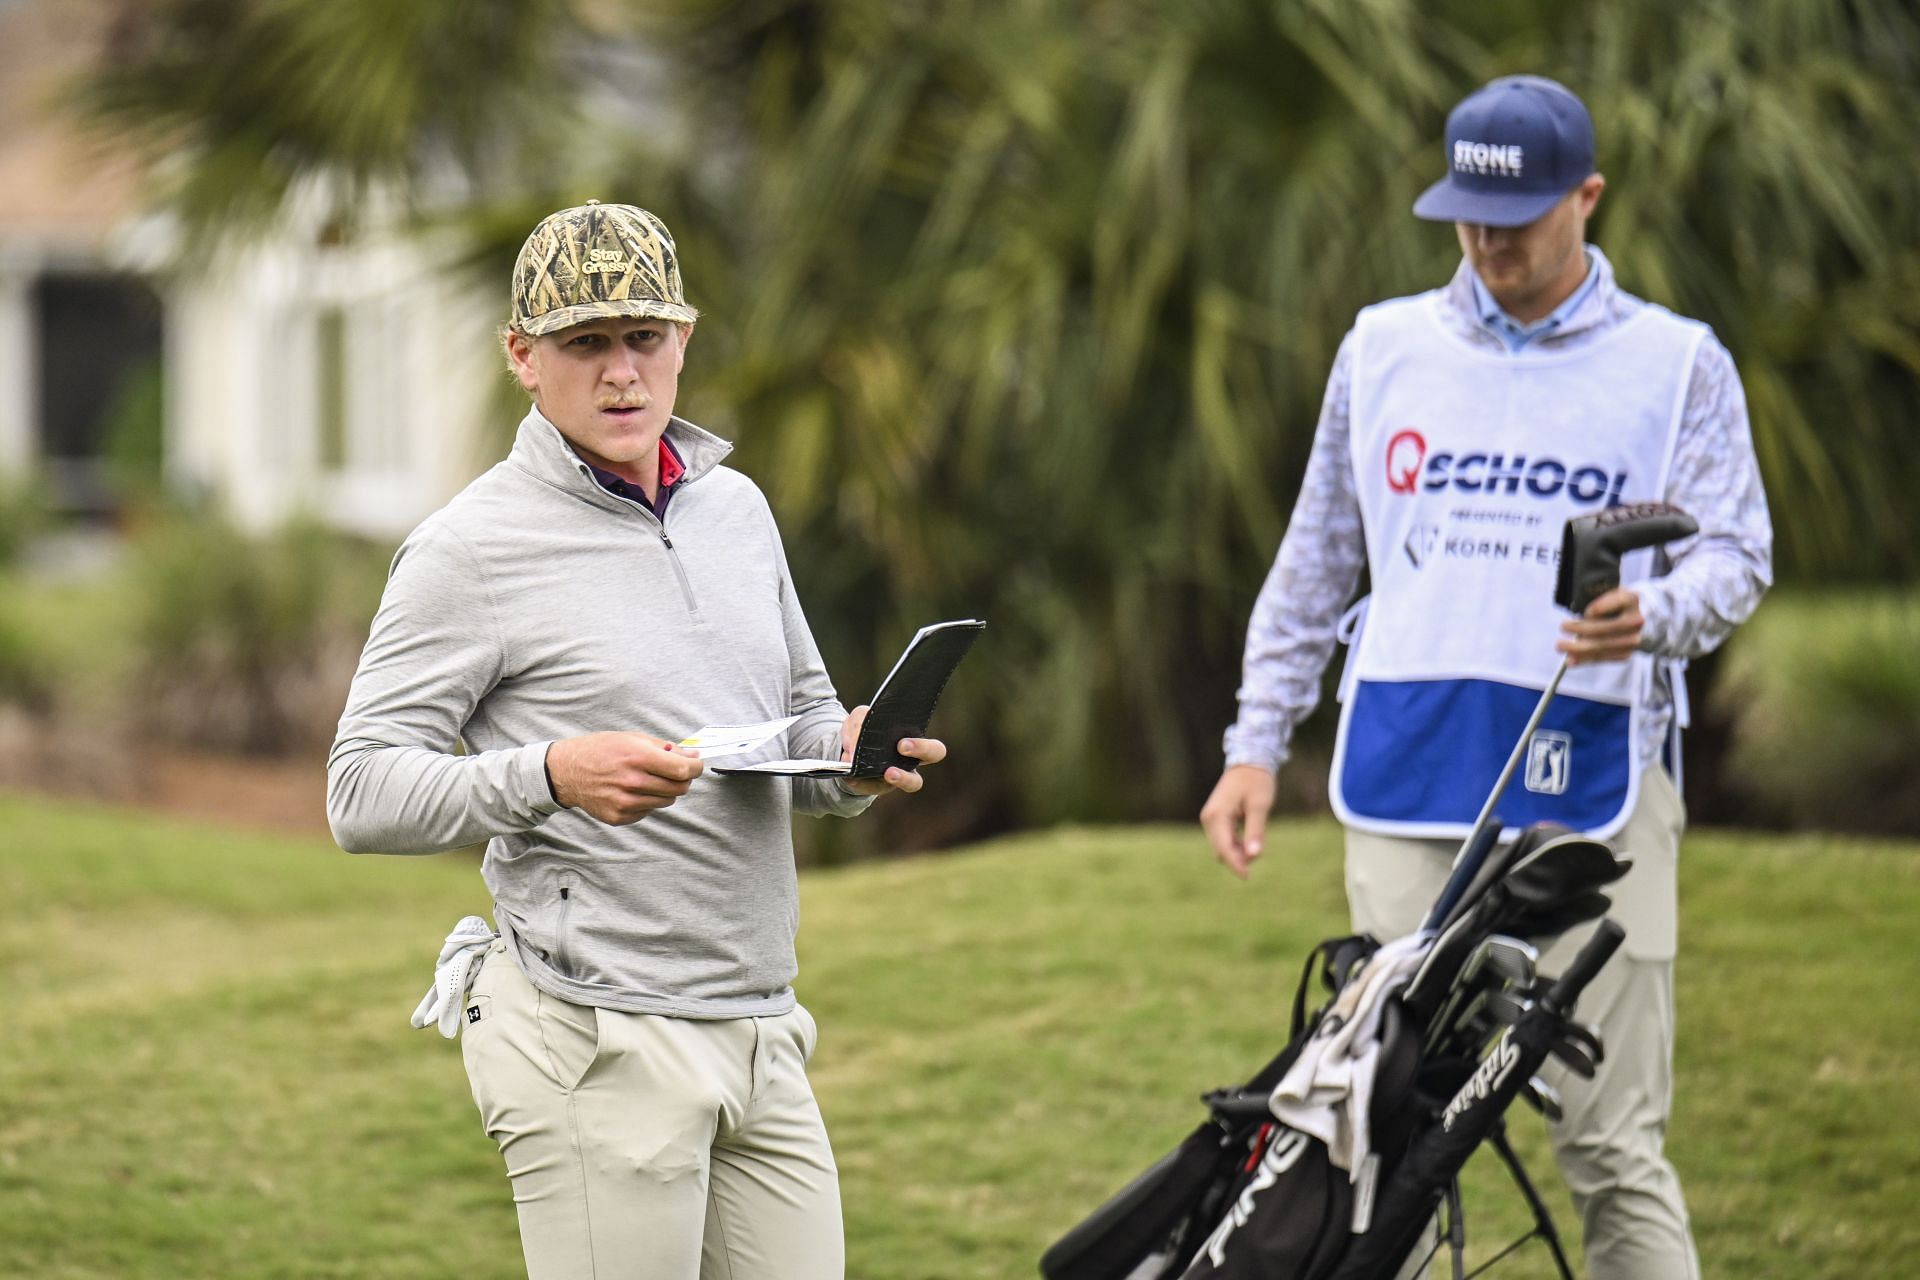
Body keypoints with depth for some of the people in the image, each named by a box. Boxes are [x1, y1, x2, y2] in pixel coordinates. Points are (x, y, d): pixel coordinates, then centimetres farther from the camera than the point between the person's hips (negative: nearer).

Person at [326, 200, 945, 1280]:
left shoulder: (737, 507, 15)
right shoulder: (471, 548, -6)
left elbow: (802, 720, 25)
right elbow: (362, 793, -10)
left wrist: (850, 758, 1)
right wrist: (551, 775, -25)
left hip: (761, 1029, 7)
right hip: (598, 1048, -7)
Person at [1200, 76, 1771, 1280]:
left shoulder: (1677, 364, 7)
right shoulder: (1386, 347, 15)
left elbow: (1737, 553, -1)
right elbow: (1316, 561, 20)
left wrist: (1654, 615, -23)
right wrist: (1257, 741, 14)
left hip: (1590, 785, -2)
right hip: (1407, 781, 3)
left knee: (1611, 1141, -6)